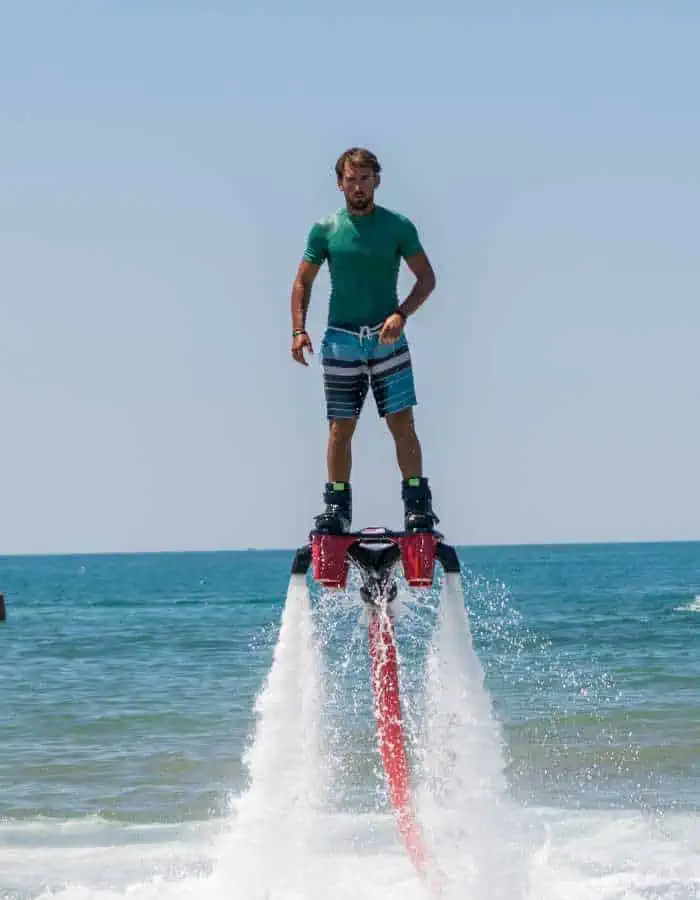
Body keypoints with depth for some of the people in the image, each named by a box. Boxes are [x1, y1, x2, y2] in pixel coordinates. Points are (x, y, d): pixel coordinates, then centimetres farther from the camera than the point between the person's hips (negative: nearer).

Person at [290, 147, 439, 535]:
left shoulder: (398, 227, 1)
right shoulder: (325, 230, 5)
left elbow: (426, 277, 2)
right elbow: (303, 281, 12)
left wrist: (401, 314, -13)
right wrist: (299, 330, 0)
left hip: (386, 336, -1)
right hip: (340, 339, 1)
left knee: (402, 422, -7)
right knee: (340, 427, 2)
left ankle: (417, 502, -1)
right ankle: (336, 506, 10)